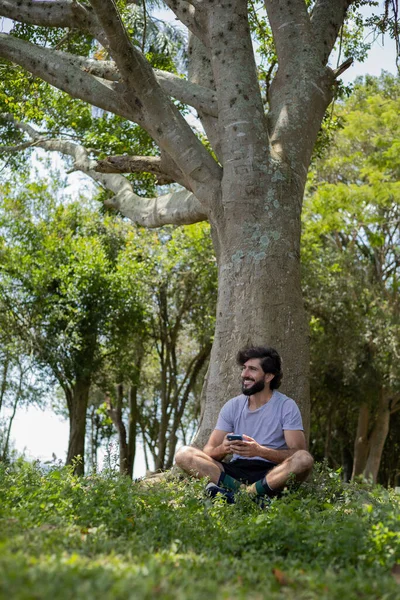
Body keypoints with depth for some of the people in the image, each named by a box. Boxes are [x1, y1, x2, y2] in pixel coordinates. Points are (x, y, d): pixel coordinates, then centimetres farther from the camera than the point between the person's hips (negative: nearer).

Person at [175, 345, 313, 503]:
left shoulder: (286, 406, -1)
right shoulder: (232, 406, 9)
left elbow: (297, 453, -11)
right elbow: (207, 452, 4)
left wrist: (260, 451, -28)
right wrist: (223, 449, -21)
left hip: (272, 474, -3)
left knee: (304, 459, -33)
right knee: (184, 454, -16)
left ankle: (234, 492, -35)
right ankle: (244, 491, -31)